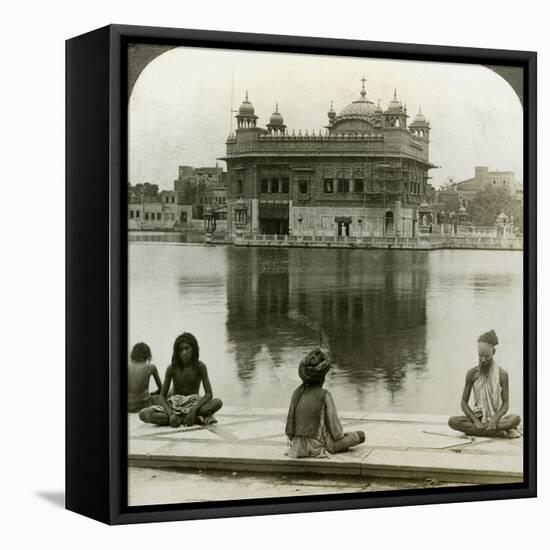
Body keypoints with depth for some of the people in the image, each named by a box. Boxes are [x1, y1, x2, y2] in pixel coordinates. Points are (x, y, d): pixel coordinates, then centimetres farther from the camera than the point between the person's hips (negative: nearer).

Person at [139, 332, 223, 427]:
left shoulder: (200, 366, -8)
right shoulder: (172, 368, -7)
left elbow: (209, 394, -13)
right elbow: (162, 396, -7)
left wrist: (194, 409, -30)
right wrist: (170, 414, -27)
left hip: (194, 404, -1)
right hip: (175, 405, 1)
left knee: (217, 403, -33)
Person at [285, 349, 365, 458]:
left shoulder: (297, 392, -1)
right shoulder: (324, 395, -14)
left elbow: (290, 420, 3)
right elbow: (334, 427, -10)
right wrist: (340, 435, 12)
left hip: (298, 446, 6)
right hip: (318, 447, -6)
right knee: (360, 435, 14)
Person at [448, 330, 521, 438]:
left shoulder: (502, 374, -3)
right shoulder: (472, 373, -1)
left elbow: (505, 403, -2)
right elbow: (464, 402, 1)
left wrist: (495, 419, -22)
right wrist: (476, 421, -15)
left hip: (495, 417, -1)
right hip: (478, 416, 1)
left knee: (516, 419, -32)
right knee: (453, 421, -29)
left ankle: (472, 430, -29)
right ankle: (501, 432, -29)